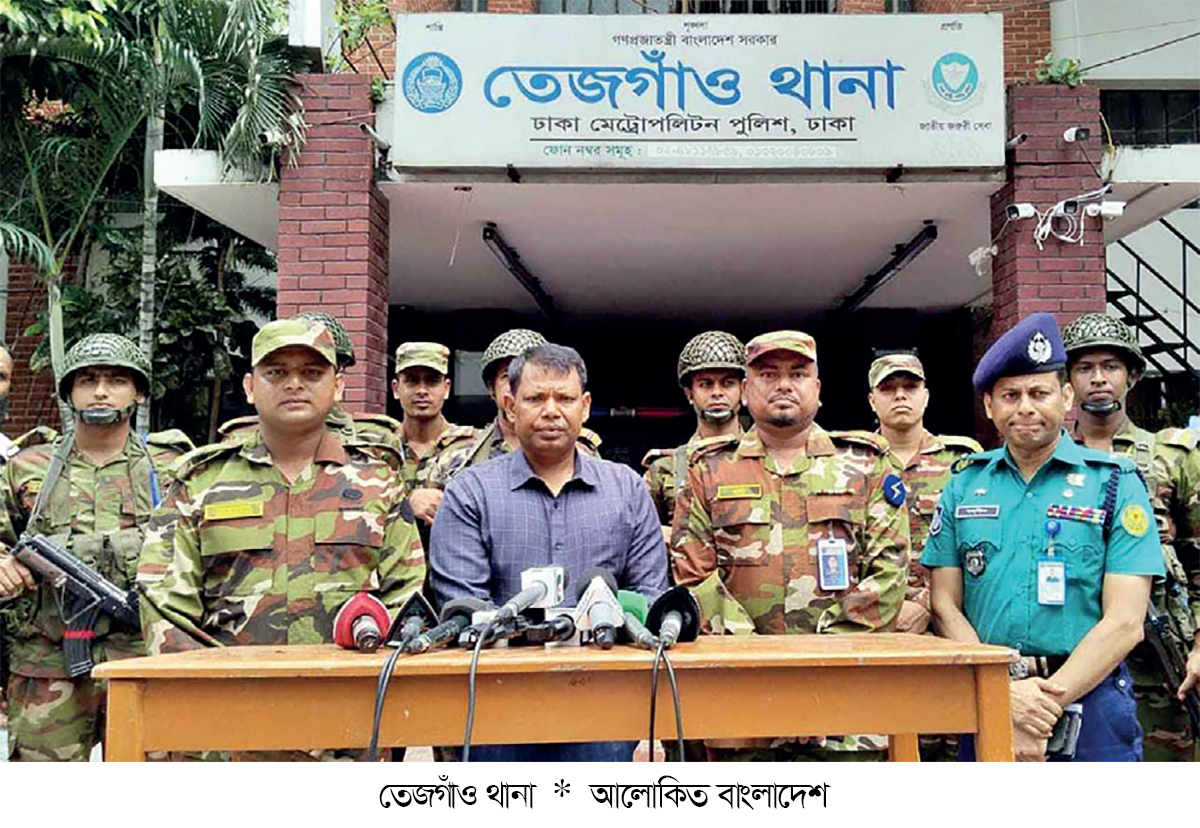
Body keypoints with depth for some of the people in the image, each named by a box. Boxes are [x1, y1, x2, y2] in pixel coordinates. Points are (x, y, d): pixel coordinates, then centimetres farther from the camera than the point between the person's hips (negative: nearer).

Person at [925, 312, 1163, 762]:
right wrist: (1005, 692, -11)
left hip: (1089, 697, -2)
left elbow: (1124, 622, -7)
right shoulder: (963, 485, 6)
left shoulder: (1117, 484, 0)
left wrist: (1048, 699, -15)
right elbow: (945, 607, 3)